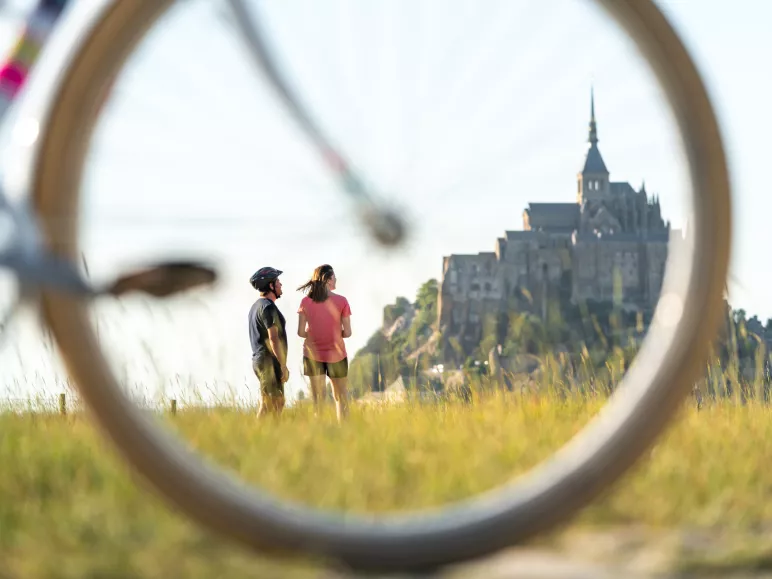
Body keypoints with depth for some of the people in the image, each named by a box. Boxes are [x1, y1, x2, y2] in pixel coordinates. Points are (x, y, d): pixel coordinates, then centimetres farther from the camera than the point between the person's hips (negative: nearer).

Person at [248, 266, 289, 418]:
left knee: (278, 403, 12)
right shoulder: (268, 307, -15)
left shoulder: (256, 306, 17)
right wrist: (283, 365, -20)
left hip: (259, 360, 10)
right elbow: (273, 338, -21)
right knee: (268, 406, -9)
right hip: (269, 362, -10)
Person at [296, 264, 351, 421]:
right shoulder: (341, 301, -11)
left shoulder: (306, 302, -6)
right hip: (336, 354, -1)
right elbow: (347, 333, -10)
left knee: (318, 398, 6)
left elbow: (301, 332, -6)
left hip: (313, 354, 1)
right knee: (341, 397, 14)